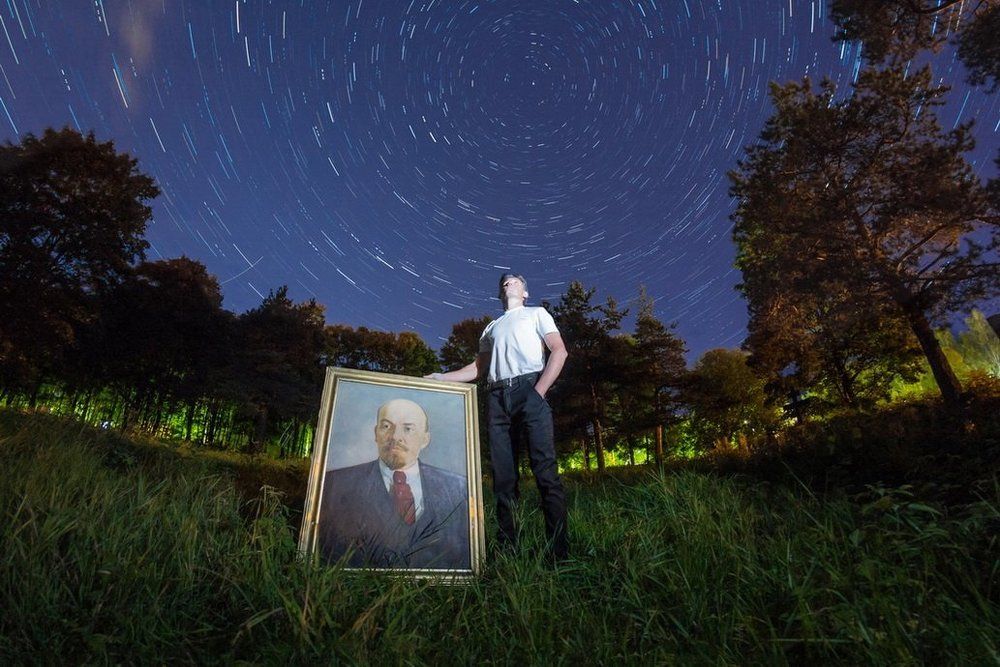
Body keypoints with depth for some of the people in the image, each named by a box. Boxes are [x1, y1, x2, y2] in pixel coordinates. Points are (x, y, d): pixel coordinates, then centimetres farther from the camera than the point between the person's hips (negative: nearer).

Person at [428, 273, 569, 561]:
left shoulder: (536, 313, 19)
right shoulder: (491, 327, 32)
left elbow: (559, 351, 5)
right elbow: (478, 367, 29)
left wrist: (540, 390, -8)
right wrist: (442, 377, 15)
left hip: (529, 390, -4)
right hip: (498, 397, 5)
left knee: (546, 472, -14)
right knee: (503, 477, -2)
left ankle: (559, 553, -13)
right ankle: (507, 549, 1)